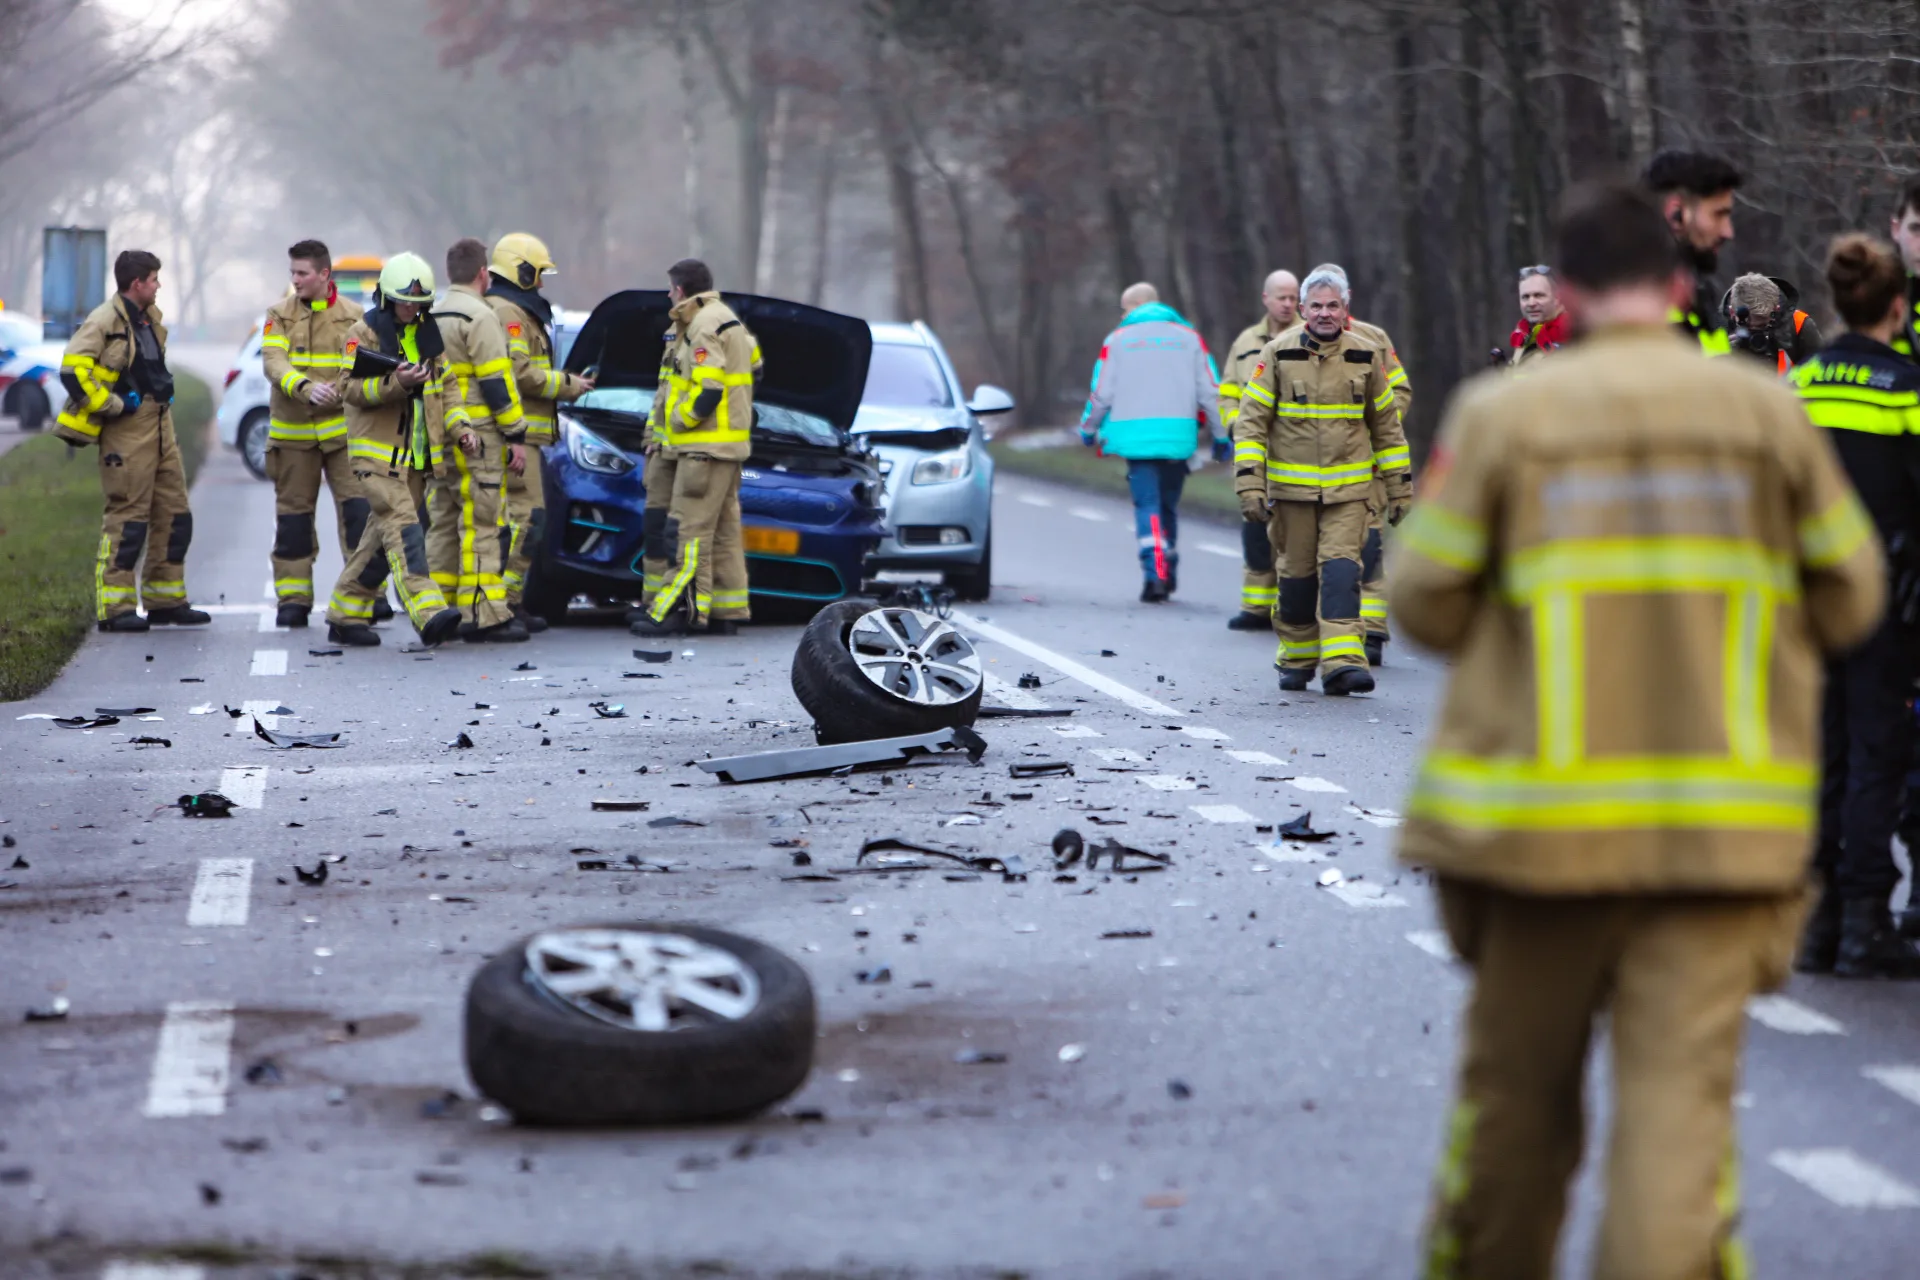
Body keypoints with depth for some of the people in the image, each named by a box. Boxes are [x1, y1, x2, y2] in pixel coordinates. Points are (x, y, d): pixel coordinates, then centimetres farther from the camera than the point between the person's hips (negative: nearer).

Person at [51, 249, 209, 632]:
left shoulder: (149, 318, 15)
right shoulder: (104, 322, -14)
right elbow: (73, 371, -21)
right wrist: (114, 405, -17)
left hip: (160, 425, 9)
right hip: (128, 429, -9)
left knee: (174, 514, 10)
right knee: (127, 517, -7)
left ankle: (165, 601, 18)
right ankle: (114, 608, -3)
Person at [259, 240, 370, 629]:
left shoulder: (353, 316, 2)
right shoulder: (279, 315, 5)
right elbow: (273, 362, -10)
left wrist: (334, 393, -21)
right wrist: (306, 388, -28)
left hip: (341, 430, -2)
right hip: (292, 432, 2)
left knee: (358, 510, -10)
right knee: (293, 515, 6)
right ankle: (293, 599, 13)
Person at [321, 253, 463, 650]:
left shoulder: (429, 334, 14)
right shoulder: (365, 332, -5)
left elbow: (445, 384, 20)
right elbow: (352, 387, -12)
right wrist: (395, 383, -27)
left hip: (415, 453, 7)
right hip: (377, 451, -7)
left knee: (384, 537, 9)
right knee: (402, 529, -19)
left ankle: (346, 615, 19)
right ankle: (429, 614, -31)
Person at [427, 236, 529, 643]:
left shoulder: (434, 317, 16)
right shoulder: (479, 317, -12)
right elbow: (497, 382, -15)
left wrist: (452, 425, 10)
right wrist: (516, 436, -12)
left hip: (440, 438, 9)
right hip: (478, 439, -9)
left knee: (442, 524, 12)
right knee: (479, 526, -8)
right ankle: (485, 617, -8)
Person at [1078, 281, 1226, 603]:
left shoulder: (1118, 339, 6)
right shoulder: (1189, 338, 11)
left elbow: (1101, 393, 5)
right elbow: (1210, 392, 8)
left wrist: (1088, 430, 21)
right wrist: (1220, 436, 14)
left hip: (1136, 436, -2)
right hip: (1179, 437, 2)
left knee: (1147, 505, -3)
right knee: (1168, 505, 15)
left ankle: (1155, 573, -21)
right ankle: (1168, 574, 20)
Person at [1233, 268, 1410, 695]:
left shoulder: (1365, 356, 4)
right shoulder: (1278, 354, -2)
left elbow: (1386, 426, 13)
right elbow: (1251, 421, -2)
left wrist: (1400, 488, 12)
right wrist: (1250, 485, -10)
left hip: (1348, 488, 0)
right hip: (1291, 487, 0)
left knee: (1341, 570, -12)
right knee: (1297, 575, 6)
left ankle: (1342, 663, -18)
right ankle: (1296, 660, 22)